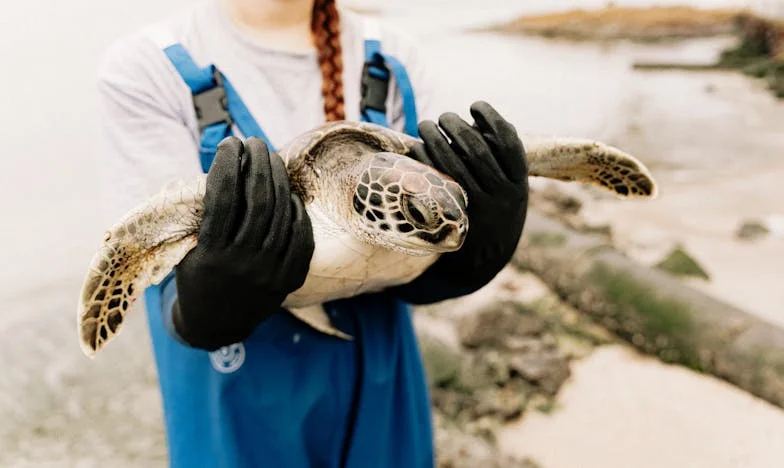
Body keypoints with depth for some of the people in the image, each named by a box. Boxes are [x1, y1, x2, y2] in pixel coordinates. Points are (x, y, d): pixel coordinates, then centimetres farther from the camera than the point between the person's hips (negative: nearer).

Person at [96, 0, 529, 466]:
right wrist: (207, 307, -39)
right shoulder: (145, 68, -13)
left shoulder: (395, 60, -4)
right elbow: (178, 280, -18)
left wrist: (478, 248, -27)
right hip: (237, 415, -3)